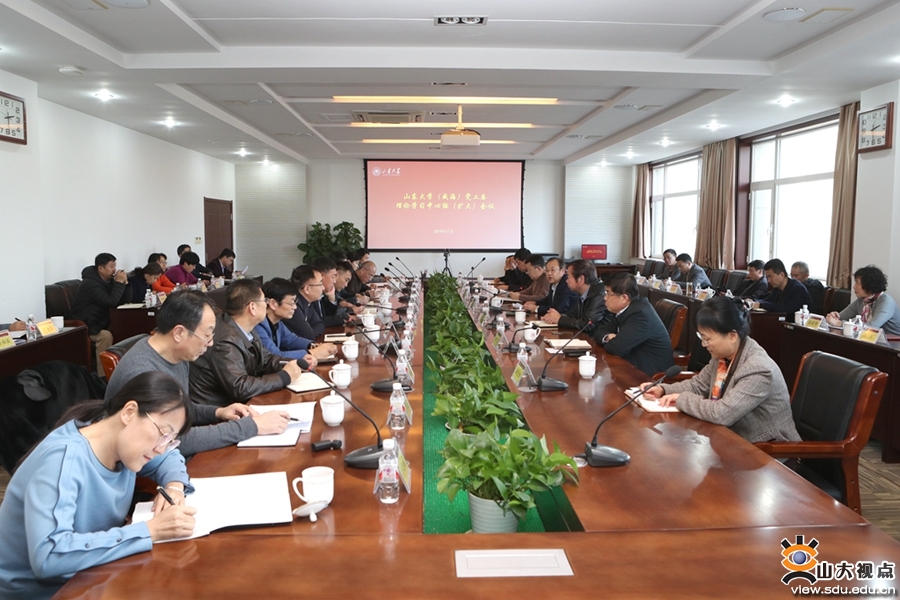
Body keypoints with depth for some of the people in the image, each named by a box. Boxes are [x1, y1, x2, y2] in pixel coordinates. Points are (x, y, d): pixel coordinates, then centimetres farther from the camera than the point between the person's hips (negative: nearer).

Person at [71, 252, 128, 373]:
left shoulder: (108, 280, 6)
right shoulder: (91, 283, -21)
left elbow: (122, 301, 6)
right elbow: (111, 302, -30)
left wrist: (123, 283, -9)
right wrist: (119, 283, -22)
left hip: (100, 321, 9)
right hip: (85, 325, -9)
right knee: (106, 335, -32)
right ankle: (103, 374, -29)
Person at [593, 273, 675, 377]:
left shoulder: (640, 314, -23)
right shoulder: (625, 309, 5)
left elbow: (617, 347, -28)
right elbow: (599, 331, 11)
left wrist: (609, 342, -6)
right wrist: (608, 337, -11)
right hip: (636, 365, 8)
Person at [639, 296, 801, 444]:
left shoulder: (759, 370, -27)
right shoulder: (723, 356, -3)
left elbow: (723, 413, -32)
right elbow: (698, 384, 11)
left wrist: (682, 399, -19)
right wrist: (663, 390, -5)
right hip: (735, 437, 7)